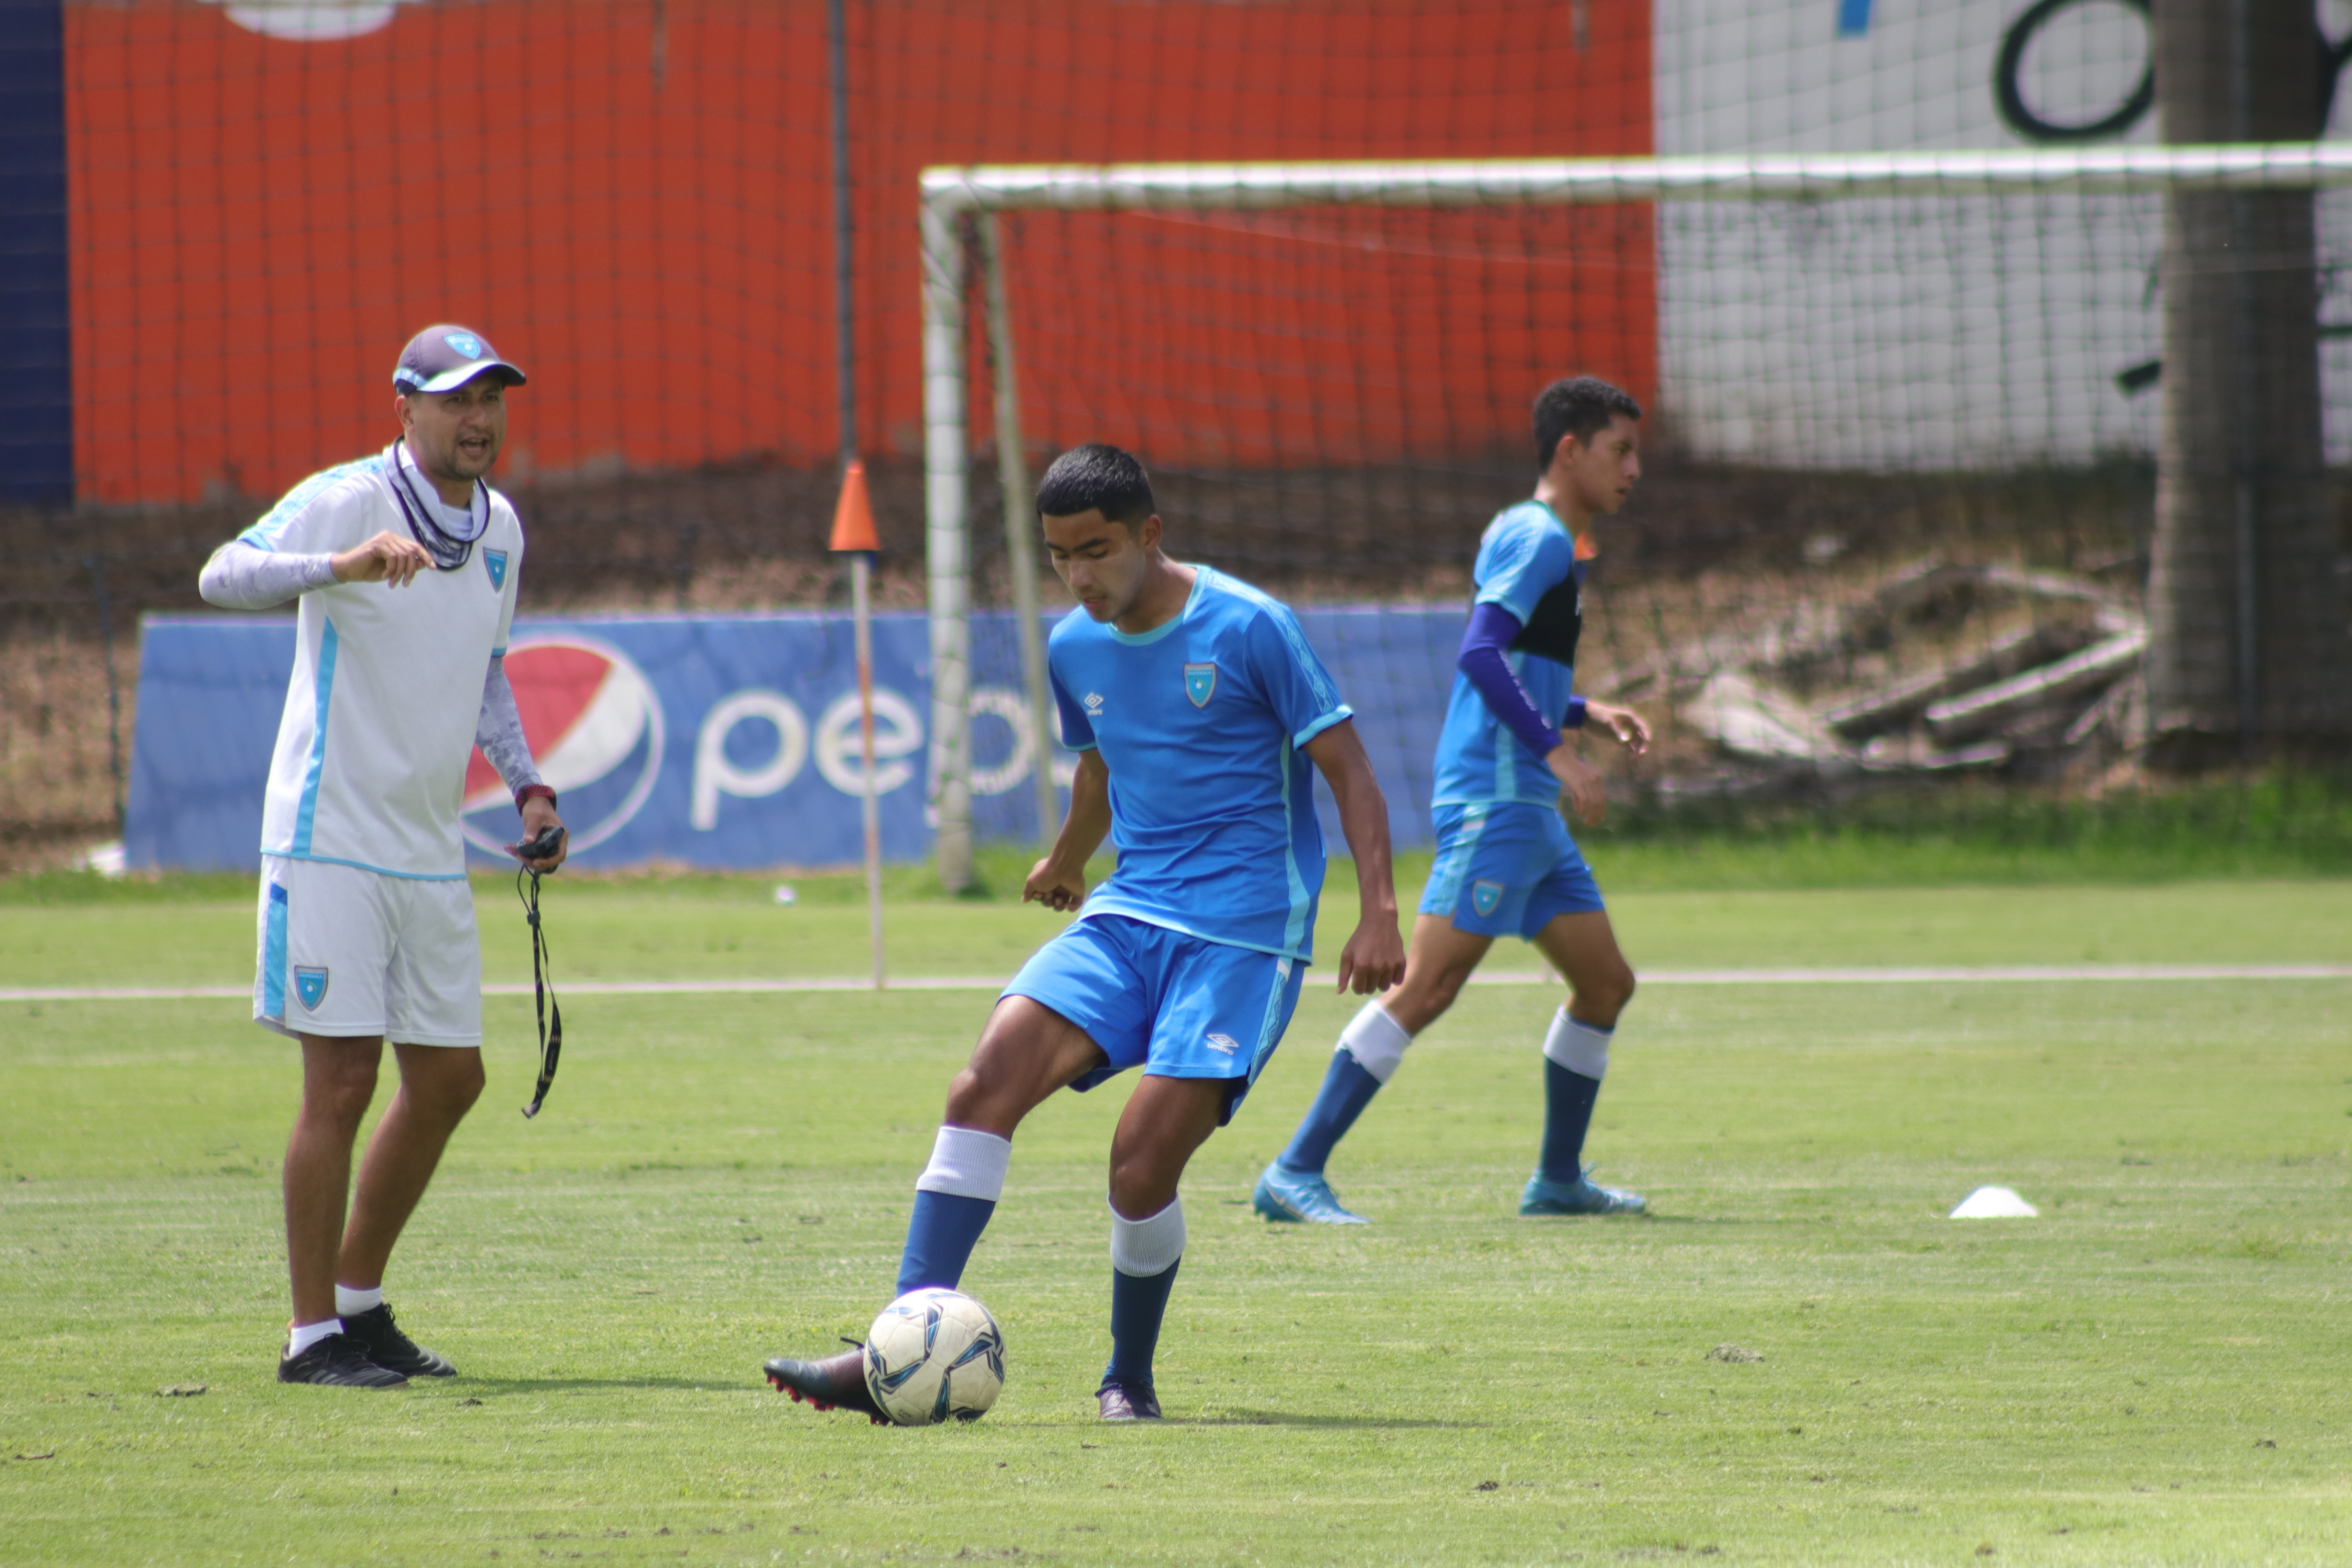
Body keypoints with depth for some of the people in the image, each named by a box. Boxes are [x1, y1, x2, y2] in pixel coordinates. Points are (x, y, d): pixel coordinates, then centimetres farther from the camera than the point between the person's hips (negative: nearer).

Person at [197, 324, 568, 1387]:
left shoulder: (500, 527, 11)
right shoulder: (345, 501, -12)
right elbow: (224, 577, -27)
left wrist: (525, 784, 12)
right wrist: (342, 565, -43)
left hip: (430, 851, 8)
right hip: (331, 843, -8)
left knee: (448, 1078, 10)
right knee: (341, 1080, -8)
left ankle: (359, 1300, 24)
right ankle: (314, 1334, -1)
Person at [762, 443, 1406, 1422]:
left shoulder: (1247, 629, -10)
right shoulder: (1076, 648, 9)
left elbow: (1347, 769, -7)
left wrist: (1378, 913, -16)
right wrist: (1067, 861, 47)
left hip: (1243, 932, -5)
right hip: (1127, 918, 5)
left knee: (1144, 1160, -17)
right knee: (987, 1081, -17)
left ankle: (1129, 1381, 8)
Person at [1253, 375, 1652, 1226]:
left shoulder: (1548, 542, 21)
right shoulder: (1537, 536, -9)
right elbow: (1480, 654, -22)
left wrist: (1587, 711, 21)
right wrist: (1558, 752, -24)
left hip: (1533, 812, 10)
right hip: (1494, 803, -10)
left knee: (1605, 982, 12)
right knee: (1426, 989, -15)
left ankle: (1558, 1179, 22)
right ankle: (1296, 1174, -16)